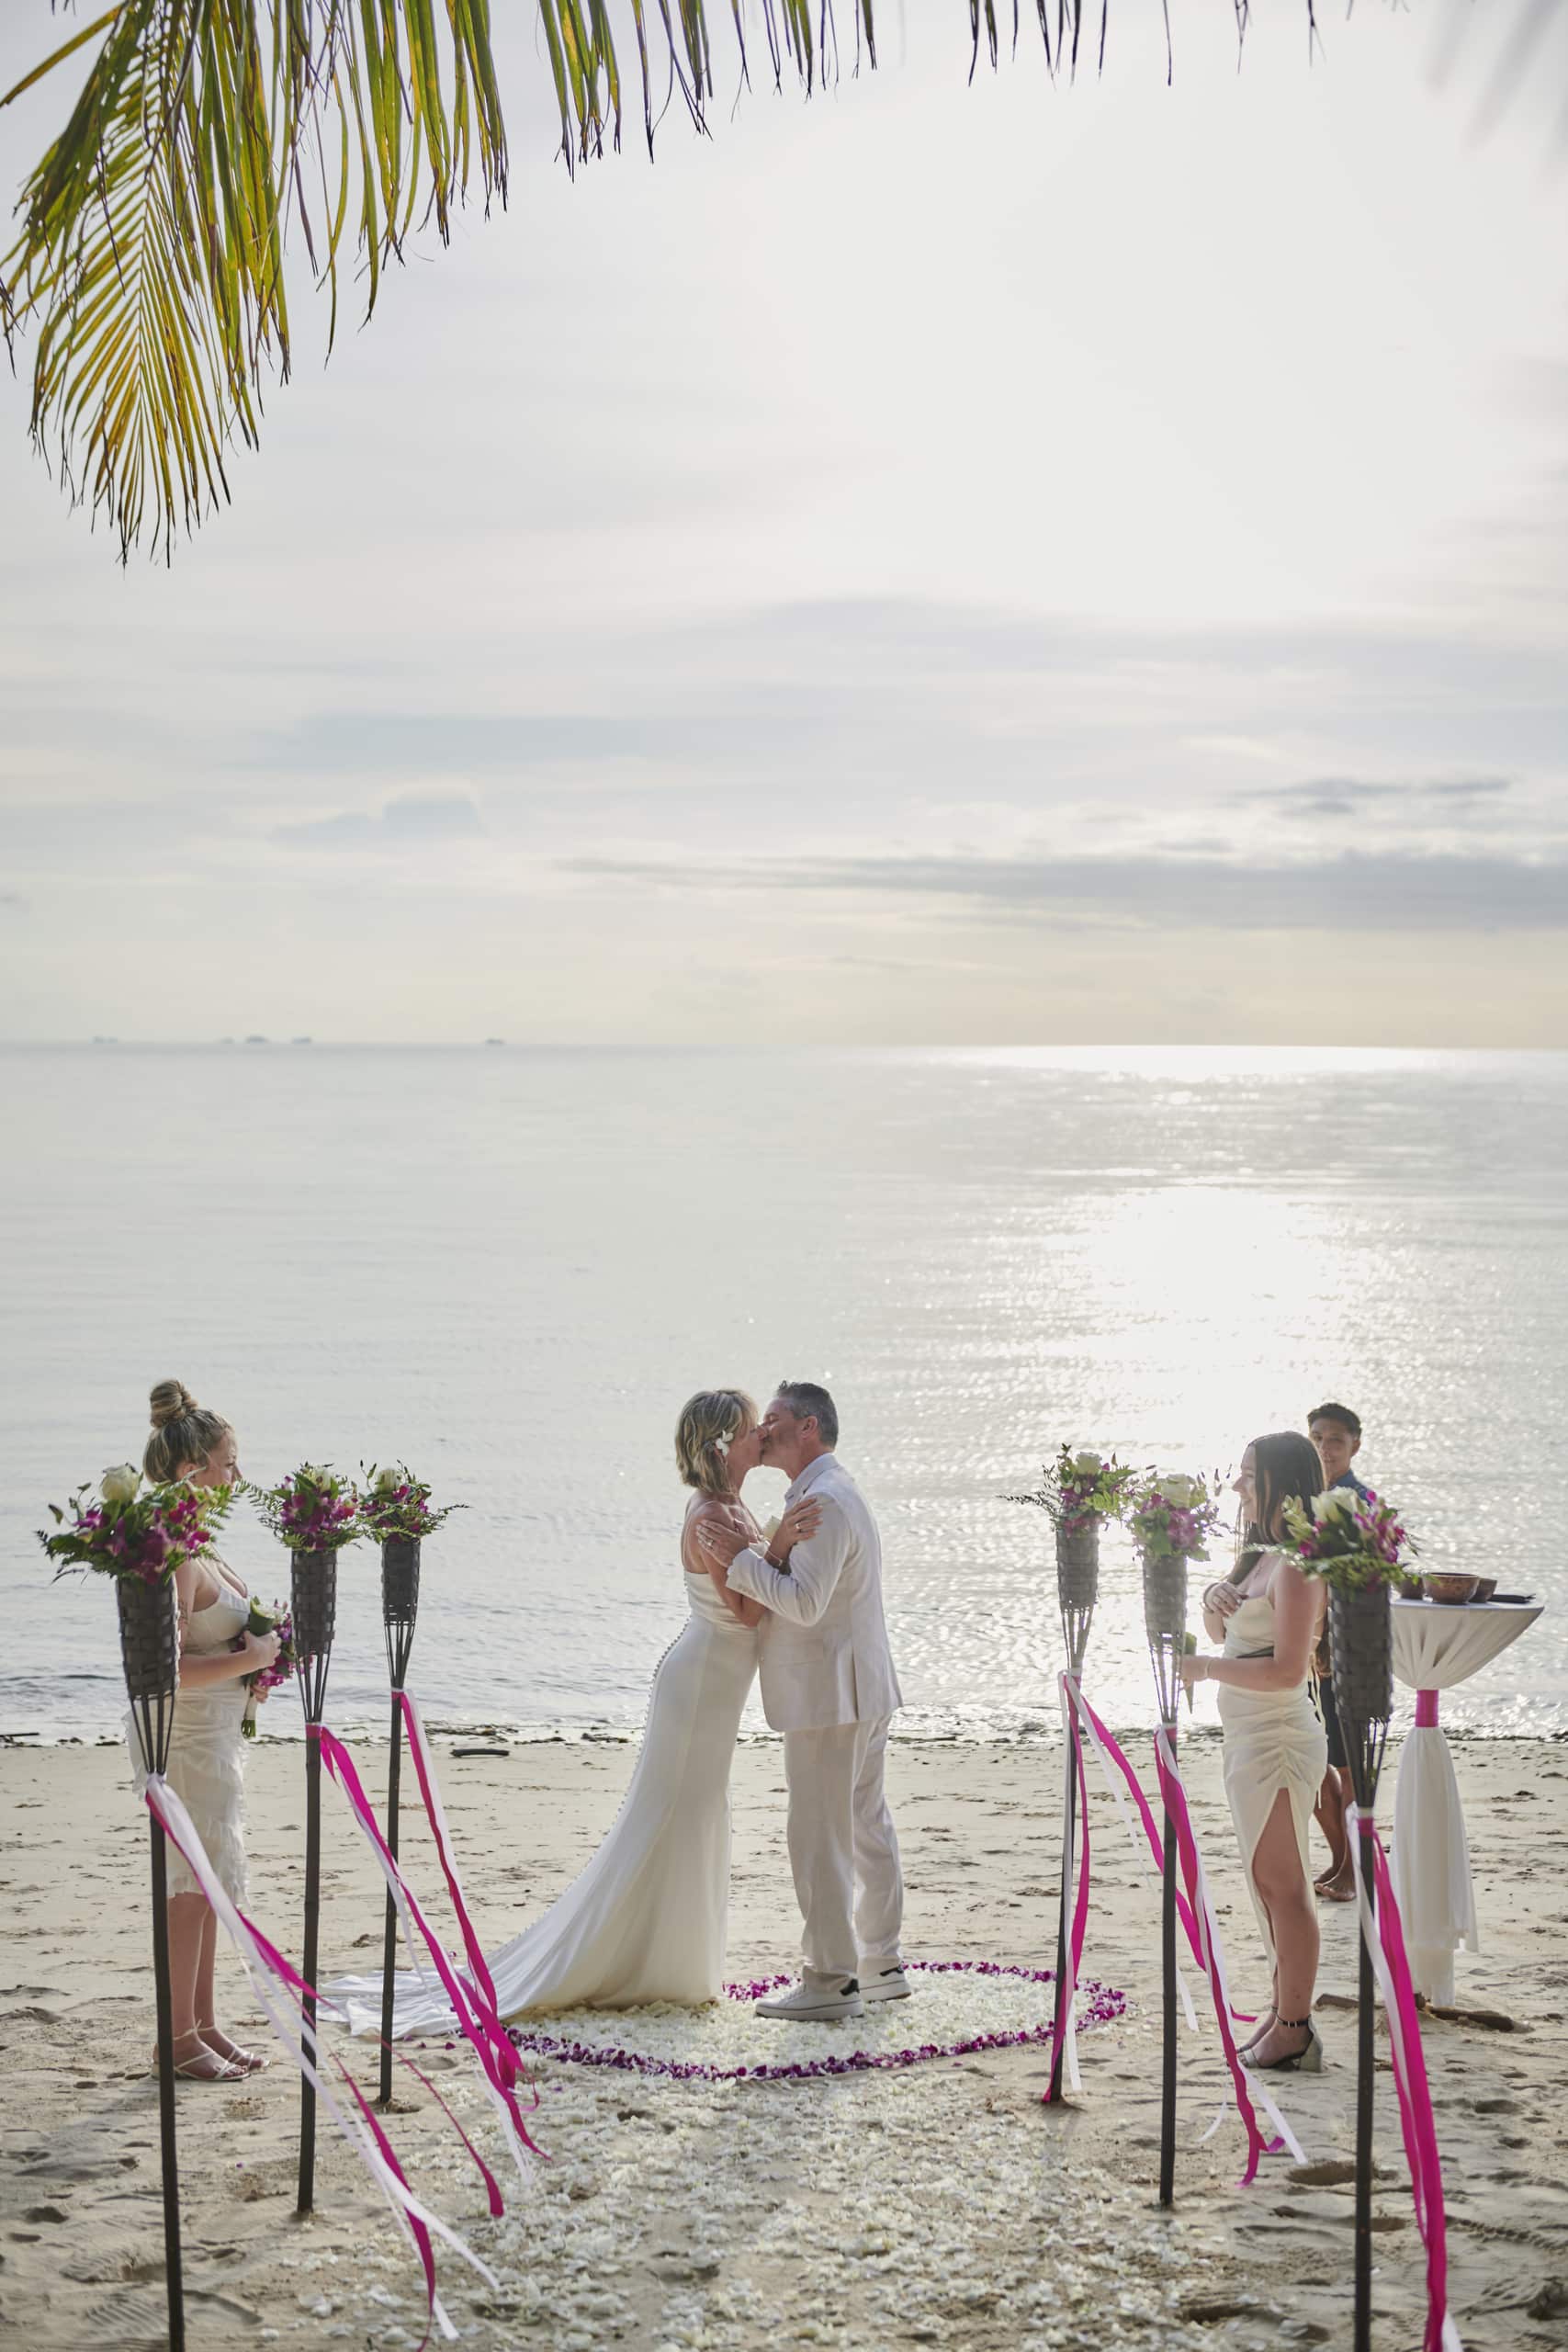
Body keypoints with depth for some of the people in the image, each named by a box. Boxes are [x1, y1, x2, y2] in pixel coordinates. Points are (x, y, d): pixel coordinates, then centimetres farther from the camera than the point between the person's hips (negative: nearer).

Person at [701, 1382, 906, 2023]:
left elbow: (804, 1602, -25)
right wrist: (743, 1564, 5)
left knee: (819, 1837, -5)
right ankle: (880, 1965, 22)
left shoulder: (825, 1501, -18)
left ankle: (831, 1980, -1)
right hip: (862, 1693, 11)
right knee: (867, 1827, 14)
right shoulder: (832, 1494, 17)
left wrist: (740, 1559, -17)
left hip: (827, 1697, -11)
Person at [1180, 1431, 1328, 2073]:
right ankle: (1285, 2009, 27)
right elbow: (1225, 1633, 23)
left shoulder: (1296, 1567, -18)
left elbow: (1286, 1670, -24)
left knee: (1281, 1885, -3)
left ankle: (1293, 2031, 4)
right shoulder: (1262, 1556, 12)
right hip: (1249, 1738, 10)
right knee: (1267, 1882, 16)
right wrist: (1215, 1607, 3)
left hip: (1277, 1742, -10)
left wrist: (1203, 1669, -19)